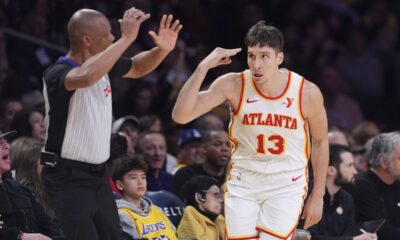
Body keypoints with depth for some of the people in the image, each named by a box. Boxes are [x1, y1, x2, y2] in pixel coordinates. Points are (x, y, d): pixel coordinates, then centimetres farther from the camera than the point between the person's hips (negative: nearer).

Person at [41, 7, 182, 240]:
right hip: (68, 177, -8)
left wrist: (162, 50, 0)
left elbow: (137, 68, 22)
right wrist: (127, 39, -39)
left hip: (99, 173, 9)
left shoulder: (104, 65, 3)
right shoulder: (57, 73, -23)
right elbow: (86, 77, -45)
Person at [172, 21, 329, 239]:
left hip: (287, 186, -1)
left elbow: (320, 141, 3)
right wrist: (203, 68, -29)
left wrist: (317, 195, 4)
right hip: (243, 182, 2)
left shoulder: (307, 92, -14)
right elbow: (180, 116, -20)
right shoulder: (233, 85, -14)